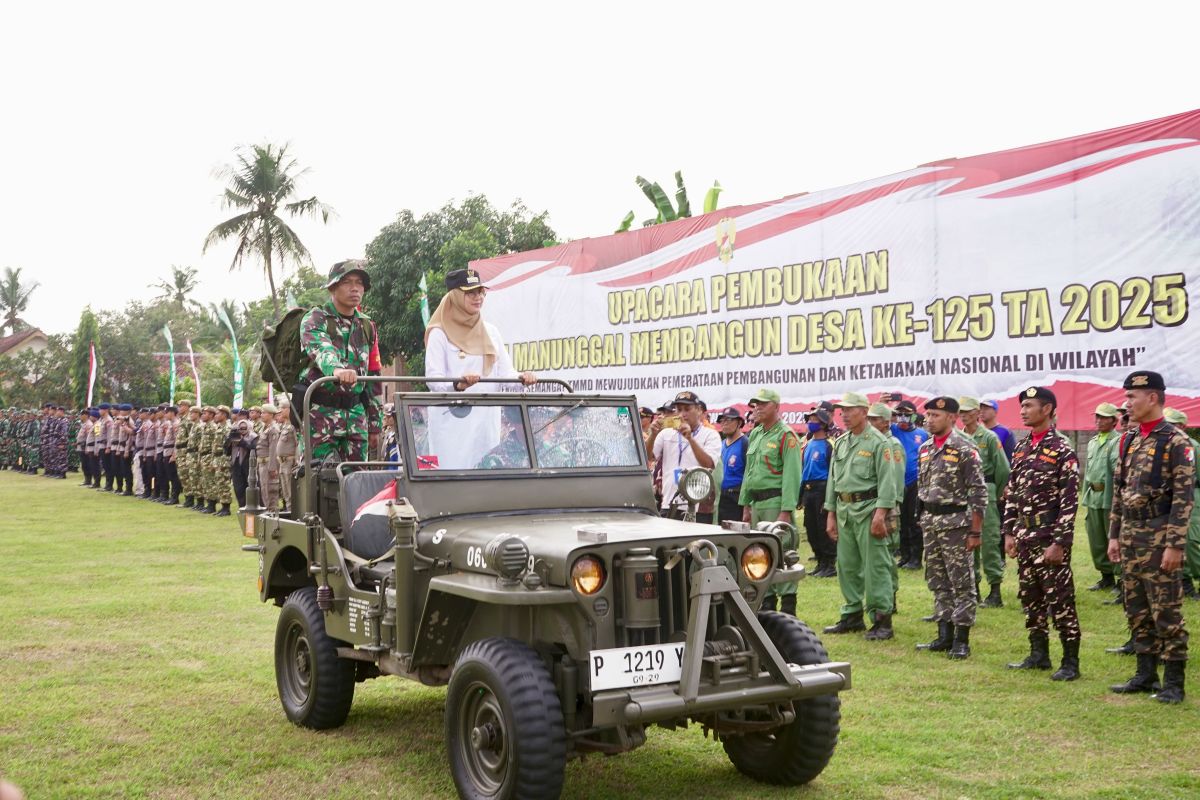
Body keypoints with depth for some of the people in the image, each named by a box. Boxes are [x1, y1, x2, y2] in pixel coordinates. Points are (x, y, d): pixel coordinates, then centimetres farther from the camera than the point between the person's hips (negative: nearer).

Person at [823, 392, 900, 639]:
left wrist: (880, 514, -20)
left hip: (868, 509, -7)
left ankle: (882, 619, -3)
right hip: (844, 510, 7)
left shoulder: (878, 441, -7)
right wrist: (831, 515, 14)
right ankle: (852, 616, 21)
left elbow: (887, 480, -13)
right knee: (847, 566, 11)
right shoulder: (840, 443, 15)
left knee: (875, 566, -7)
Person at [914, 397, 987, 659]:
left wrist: (975, 531, -15)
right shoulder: (925, 448, 11)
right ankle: (944, 635, 20)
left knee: (962, 582, -1)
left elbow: (978, 493, -13)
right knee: (937, 581, 12)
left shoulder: (965, 448, -11)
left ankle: (961, 639, 5)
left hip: (955, 522, -7)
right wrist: (924, 522, 15)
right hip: (930, 522, 7)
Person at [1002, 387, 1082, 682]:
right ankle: (1039, 654, 24)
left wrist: (1059, 543, -19)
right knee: (1029, 596, 13)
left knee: (1060, 599, -3)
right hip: (1024, 534, 8)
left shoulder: (1062, 450, -12)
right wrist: (1009, 532, 9)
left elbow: (1070, 500, -15)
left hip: (1049, 535, -8)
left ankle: (1071, 662, 5)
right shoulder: (1021, 448, 11)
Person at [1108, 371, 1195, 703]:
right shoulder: (1128, 442, 11)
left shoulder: (1175, 442, -11)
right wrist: (1114, 535, 12)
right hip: (1130, 537, 7)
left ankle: (1173, 682, 7)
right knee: (1137, 611, 12)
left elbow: (1184, 496, -15)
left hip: (1158, 537, -7)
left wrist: (1175, 544, -18)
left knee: (1167, 613, -1)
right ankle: (1146, 674, 22)